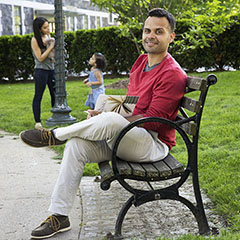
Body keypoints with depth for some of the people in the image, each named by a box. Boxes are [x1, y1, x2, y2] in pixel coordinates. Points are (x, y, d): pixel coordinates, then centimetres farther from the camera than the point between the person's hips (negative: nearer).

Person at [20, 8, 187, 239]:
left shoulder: (173, 74, -15)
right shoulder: (141, 61, 12)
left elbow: (151, 120, -19)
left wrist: (108, 119, -18)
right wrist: (103, 116, -1)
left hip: (154, 144, -8)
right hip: (124, 138, 8)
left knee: (110, 121, -36)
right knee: (76, 144, -10)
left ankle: (57, 134, -10)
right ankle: (59, 216, -4)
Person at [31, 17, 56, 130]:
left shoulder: (48, 37, 9)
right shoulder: (35, 40, -11)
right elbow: (40, 58, -14)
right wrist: (51, 47, -14)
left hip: (51, 69, 7)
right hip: (41, 71, -7)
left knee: (55, 94, 11)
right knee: (38, 97, -2)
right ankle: (37, 122, 1)